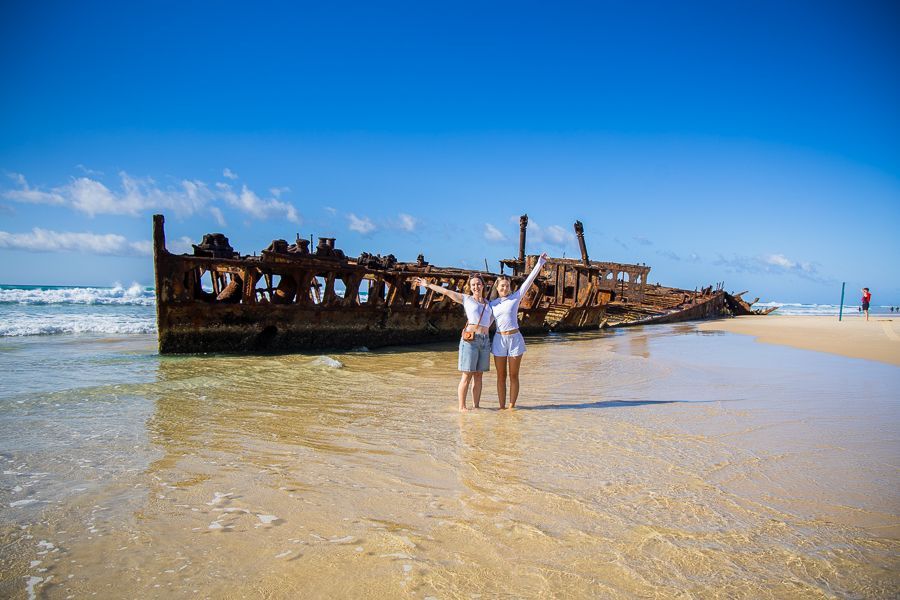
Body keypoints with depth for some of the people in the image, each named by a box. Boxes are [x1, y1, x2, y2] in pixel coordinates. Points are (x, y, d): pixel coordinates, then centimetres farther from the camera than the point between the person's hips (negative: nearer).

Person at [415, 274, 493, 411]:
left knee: (478, 375, 8)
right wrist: (428, 285, 14)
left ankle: (476, 406, 13)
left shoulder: (487, 303, 17)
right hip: (470, 340, -5)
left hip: (485, 341, 5)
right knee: (467, 376, -4)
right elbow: (446, 291, 8)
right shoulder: (466, 299, 5)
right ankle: (462, 407, 1)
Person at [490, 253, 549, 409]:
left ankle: (511, 407, 11)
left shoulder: (516, 297, 2)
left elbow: (529, 280, -3)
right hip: (499, 340, 2)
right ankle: (501, 407, 14)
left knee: (513, 376, 3)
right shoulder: (492, 304, 9)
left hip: (515, 339, -2)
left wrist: (540, 263, -8)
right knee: (501, 376, 6)